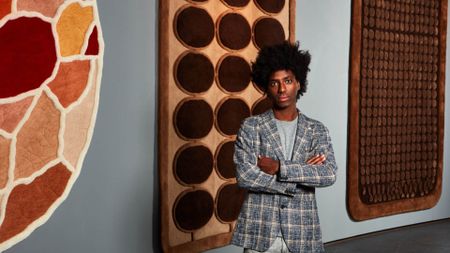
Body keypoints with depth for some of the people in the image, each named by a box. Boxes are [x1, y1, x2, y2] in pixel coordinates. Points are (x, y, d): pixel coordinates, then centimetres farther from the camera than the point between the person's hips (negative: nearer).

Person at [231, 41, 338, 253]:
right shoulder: (251, 127, -2)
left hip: (302, 233, 2)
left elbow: (329, 174, -10)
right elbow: (245, 176, -14)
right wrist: (304, 174, -12)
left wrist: (279, 167, -17)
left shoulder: (317, 130, 4)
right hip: (260, 231, -2)